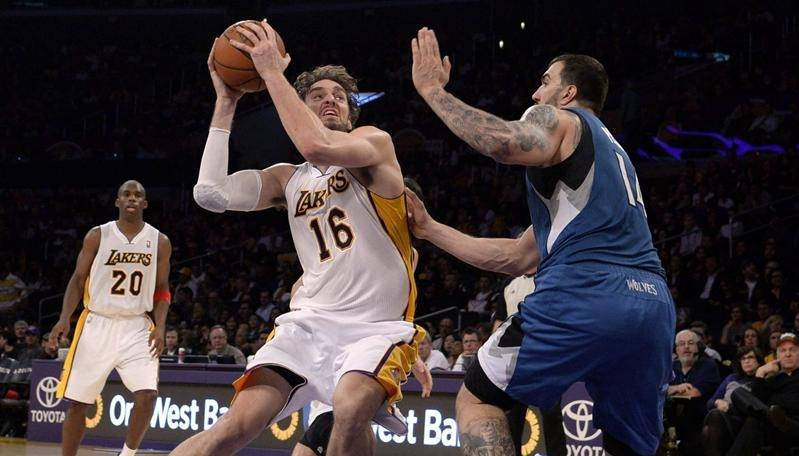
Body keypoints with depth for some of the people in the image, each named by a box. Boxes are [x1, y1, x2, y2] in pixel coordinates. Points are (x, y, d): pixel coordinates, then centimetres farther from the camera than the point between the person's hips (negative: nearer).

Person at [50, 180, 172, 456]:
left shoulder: (160, 242, 3)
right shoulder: (97, 236, -1)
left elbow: (161, 290, 9)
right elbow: (78, 280, 2)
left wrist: (160, 326, -6)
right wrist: (64, 318, -12)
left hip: (136, 327, 0)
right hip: (97, 324, 0)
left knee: (147, 394, -19)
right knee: (78, 402, 2)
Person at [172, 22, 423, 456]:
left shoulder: (375, 142, 2)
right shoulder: (288, 180, 15)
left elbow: (318, 147, -21)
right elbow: (211, 193, -2)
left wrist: (272, 71, -14)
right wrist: (226, 104, 1)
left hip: (378, 327, -4)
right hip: (310, 322, 4)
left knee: (350, 412, -35)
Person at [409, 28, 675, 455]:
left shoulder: (557, 120, 12)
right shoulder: (611, 150, 36)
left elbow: (506, 142, -17)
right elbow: (516, 257, 36)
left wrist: (433, 89, -5)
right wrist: (430, 230, 40)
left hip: (587, 292, -8)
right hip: (653, 302, 8)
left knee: (477, 399, 5)